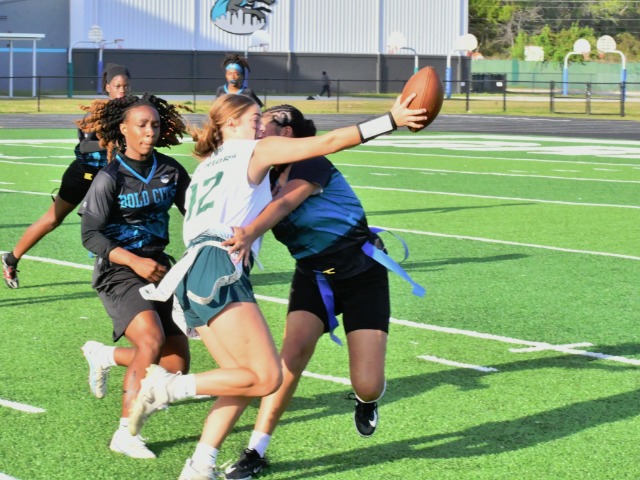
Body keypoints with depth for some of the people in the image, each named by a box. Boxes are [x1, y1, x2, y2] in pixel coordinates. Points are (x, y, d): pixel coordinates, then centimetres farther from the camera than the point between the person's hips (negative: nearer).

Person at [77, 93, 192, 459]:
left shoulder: (171, 170, 2)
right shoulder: (109, 178, -11)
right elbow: (91, 236, -13)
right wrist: (134, 261, -26)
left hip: (158, 268, 6)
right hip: (119, 273, -5)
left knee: (176, 365, 0)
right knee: (152, 339, -29)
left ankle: (104, 355, 29)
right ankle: (125, 434, -19)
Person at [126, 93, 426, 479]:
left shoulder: (207, 166, 28)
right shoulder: (256, 150, 7)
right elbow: (327, 143, 2)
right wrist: (390, 121, 1)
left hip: (195, 273, 9)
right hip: (220, 269, -9)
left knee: (244, 380, 9)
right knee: (267, 378, -11)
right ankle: (168, 387, -12)